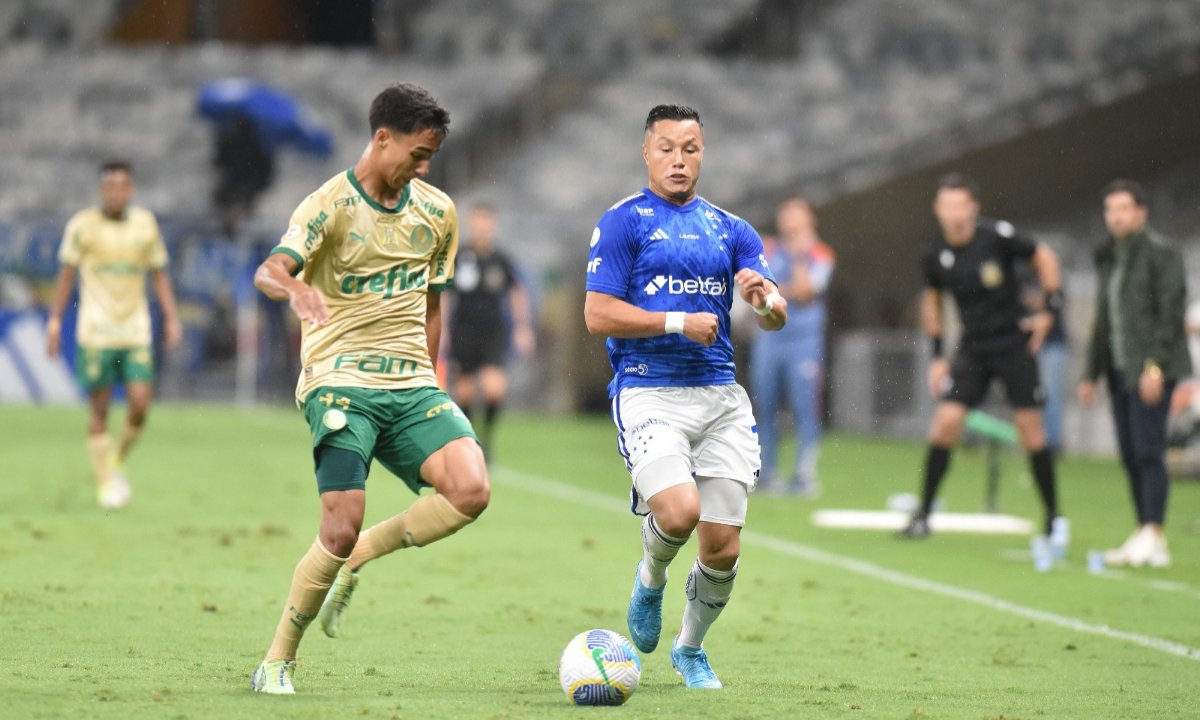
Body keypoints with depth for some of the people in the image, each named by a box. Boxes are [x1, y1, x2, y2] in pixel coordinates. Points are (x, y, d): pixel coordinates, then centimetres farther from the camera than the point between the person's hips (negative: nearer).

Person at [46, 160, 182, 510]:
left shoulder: (145, 223, 6)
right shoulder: (82, 225, -2)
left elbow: (159, 274, 13)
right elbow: (66, 274, 4)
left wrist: (171, 318, 5)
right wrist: (55, 321, 1)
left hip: (136, 333, 2)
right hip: (95, 333, -2)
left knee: (140, 403, -8)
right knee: (99, 408, -1)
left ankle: (117, 462, 18)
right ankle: (105, 482, 11)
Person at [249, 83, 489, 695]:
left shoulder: (437, 212, 11)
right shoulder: (331, 205, -7)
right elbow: (268, 271, -23)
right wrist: (294, 289, -46)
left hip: (411, 387, 5)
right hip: (340, 383, -5)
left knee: (470, 491, -19)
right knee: (341, 529, -15)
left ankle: (358, 559, 5)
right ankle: (278, 661, 4)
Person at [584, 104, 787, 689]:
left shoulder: (731, 229, 15)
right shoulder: (622, 223, 2)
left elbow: (777, 318, 8)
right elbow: (598, 315, -6)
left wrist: (764, 299, -16)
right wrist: (680, 322, -12)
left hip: (721, 397, 4)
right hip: (649, 393, -4)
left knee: (723, 547, 0)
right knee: (679, 512, -26)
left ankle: (690, 649, 26)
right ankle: (650, 579, 10)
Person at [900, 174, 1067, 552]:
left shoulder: (996, 236, -15)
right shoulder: (934, 255, -4)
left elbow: (1044, 256, -1)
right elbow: (932, 298, 14)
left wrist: (1050, 310, -5)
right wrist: (937, 355, 11)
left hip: (1015, 345, -3)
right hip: (972, 348, 3)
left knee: (1030, 428, -4)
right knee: (946, 421, -11)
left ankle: (1054, 517, 9)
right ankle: (924, 513, 0)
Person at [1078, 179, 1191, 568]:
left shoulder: (1161, 254, -6)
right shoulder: (1108, 259, 18)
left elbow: (1171, 313, -13)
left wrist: (1155, 366, -20)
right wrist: (1091, 374, 19)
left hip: (1151, 371, -8)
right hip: (1120, 371, 8)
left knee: (1148, 450, -12)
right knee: (1131, 455, 5)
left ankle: (1153, 535, -14)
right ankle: (1144, 538, 9)